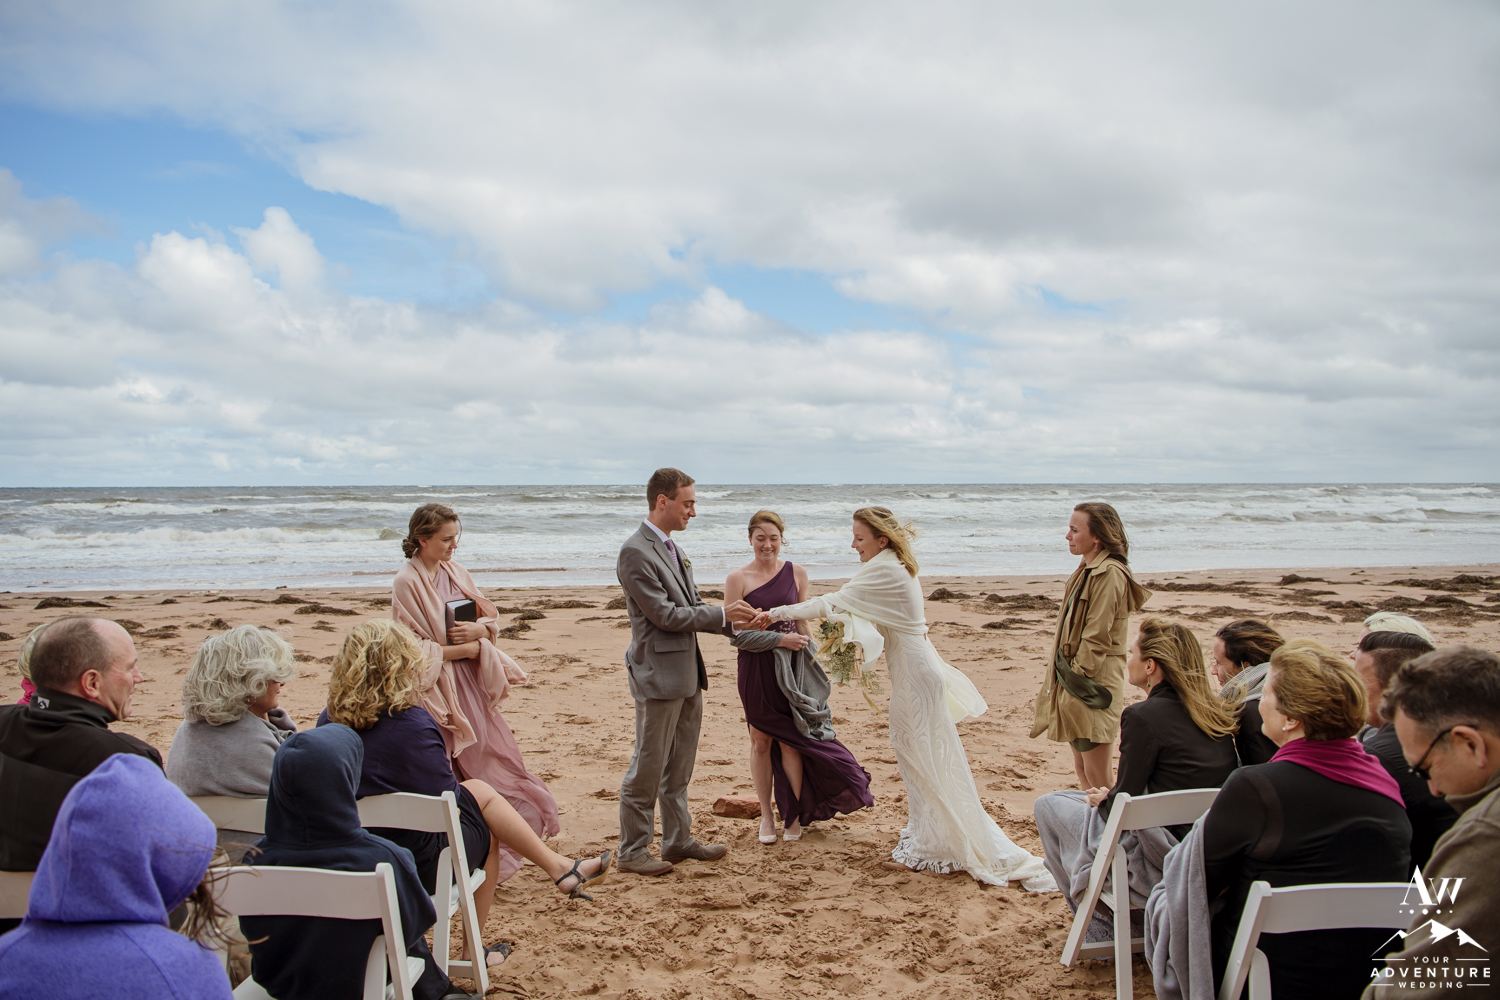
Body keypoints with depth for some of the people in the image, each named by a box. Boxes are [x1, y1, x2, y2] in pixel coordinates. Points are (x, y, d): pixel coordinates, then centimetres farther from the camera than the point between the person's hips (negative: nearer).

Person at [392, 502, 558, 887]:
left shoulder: (455, 572, 9)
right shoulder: (407, 583, -11)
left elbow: (491, 617, 11)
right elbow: (414, 648, -14)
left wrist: (478, 630, -11)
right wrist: (466, 648, -13)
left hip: (472, 683, 7)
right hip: (438, 689, -7)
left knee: (490, 758, 8)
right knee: (455, 776, -2)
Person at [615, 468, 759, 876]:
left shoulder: (672, 549, 14)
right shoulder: (635, 552, -16)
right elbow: (663, 614, -19)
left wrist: (733, 623, 4)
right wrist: (721, 614, -13)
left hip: (686, 675, 9)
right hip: (658, 676, -9)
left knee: (678, 769, 17)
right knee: (647, 769, 1)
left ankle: (678, 840, 27)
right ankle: (632, 851, 12)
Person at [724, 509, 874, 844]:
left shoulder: (796, 573, 4)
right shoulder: (738, 579, -5)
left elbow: (803, 623, 10)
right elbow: (734, 631, -7)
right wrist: (779, 639, -15)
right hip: (755, 667, -1)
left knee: (790, 739, 2)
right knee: (761, 740, 8)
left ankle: (793, 815, 17)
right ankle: (766, 815, 21)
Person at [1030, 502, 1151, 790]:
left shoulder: (1109, 574, -17)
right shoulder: (1089, 570, 15)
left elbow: (1096, 638, -19)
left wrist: (1076, 678, -16)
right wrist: (1060, 679, 15)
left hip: (1093, 683, -10)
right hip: (1076, 681, 10)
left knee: (1096, 777, -5)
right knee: (1081, 768, 15)